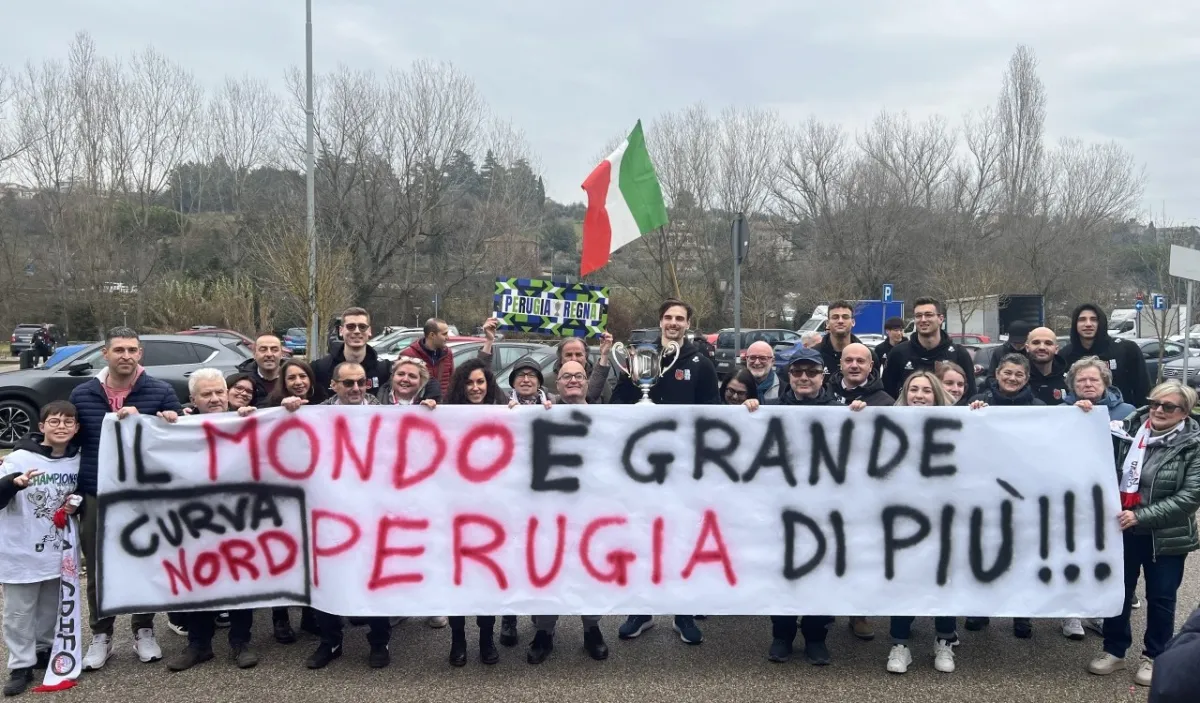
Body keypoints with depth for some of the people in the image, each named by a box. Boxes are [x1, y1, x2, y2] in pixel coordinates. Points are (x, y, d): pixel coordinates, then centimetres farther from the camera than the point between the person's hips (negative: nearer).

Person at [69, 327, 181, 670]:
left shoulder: (161, 391, -4)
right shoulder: (82, 394, 3)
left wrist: (170, 426, -25)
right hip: (95, 496, 2)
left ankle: (144, 632, 26)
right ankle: (100, 635, 26)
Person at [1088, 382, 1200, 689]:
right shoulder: (1131, 428, -1)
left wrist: (1140, 516, -21)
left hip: (1165, 535, -3)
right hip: (1122, 529, 3)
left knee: (1160, 597, 13)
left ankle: (1154, 657, 30)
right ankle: (1114, 651, 30)